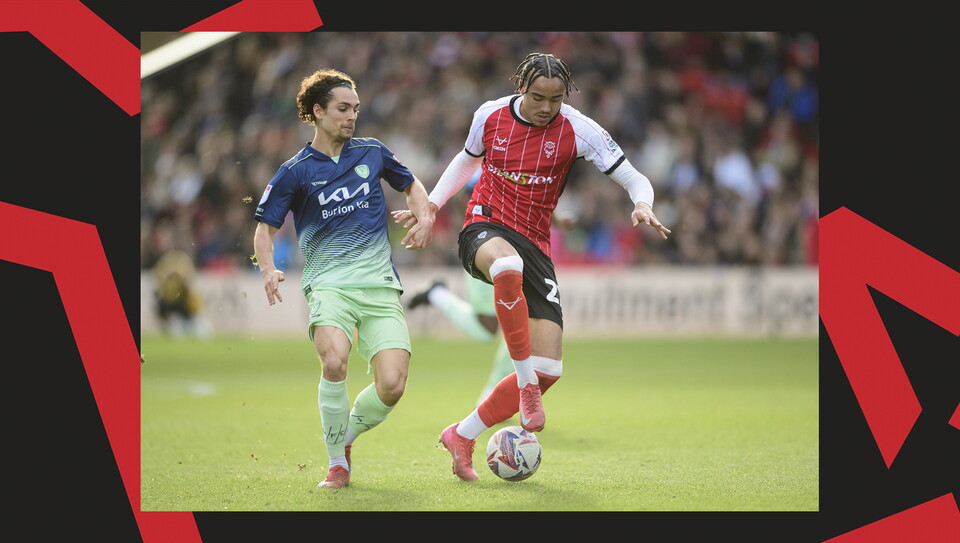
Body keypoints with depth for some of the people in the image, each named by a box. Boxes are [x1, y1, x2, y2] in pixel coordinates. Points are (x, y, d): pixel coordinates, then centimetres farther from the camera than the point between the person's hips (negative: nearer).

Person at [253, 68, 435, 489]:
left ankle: (346, 435, 17)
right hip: (329, 284, -3)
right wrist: (268, 270, -9)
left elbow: (411, 185, 30)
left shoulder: (372, 152, 13)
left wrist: (425, 218, 11)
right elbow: (265, 227, 10)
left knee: (392, 386, -16)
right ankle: (337, 462, -11)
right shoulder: (295, 171, 5)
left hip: (381, 285, 3)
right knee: (334, 363, -32)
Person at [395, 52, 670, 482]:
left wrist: (642, 205, -28)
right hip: (485, 228, -2)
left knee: (548, 370, -7)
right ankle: (525, 382, -35)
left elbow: (635, 180, -5)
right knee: (508, 266, -44)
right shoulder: (490, 115, 0)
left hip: (534, 245, 2)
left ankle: (463, 436, 10)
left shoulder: (578, 130, -6)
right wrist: (430, 205, 13)